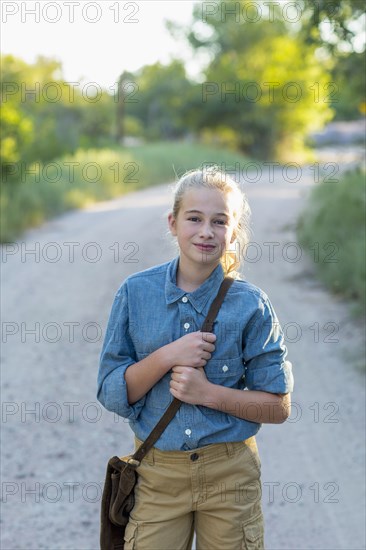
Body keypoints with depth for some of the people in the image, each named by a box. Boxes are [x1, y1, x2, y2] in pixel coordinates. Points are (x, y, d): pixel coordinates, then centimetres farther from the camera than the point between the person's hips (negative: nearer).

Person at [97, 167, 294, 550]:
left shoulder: (250, 305, -6)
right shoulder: (135, 293, -3)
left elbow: (278, 407, -3)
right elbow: (111, 394, -3)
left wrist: (209, 393, -17)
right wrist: (167, 357, -18)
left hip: (230, 474, 0)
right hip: (156, 474, 1)